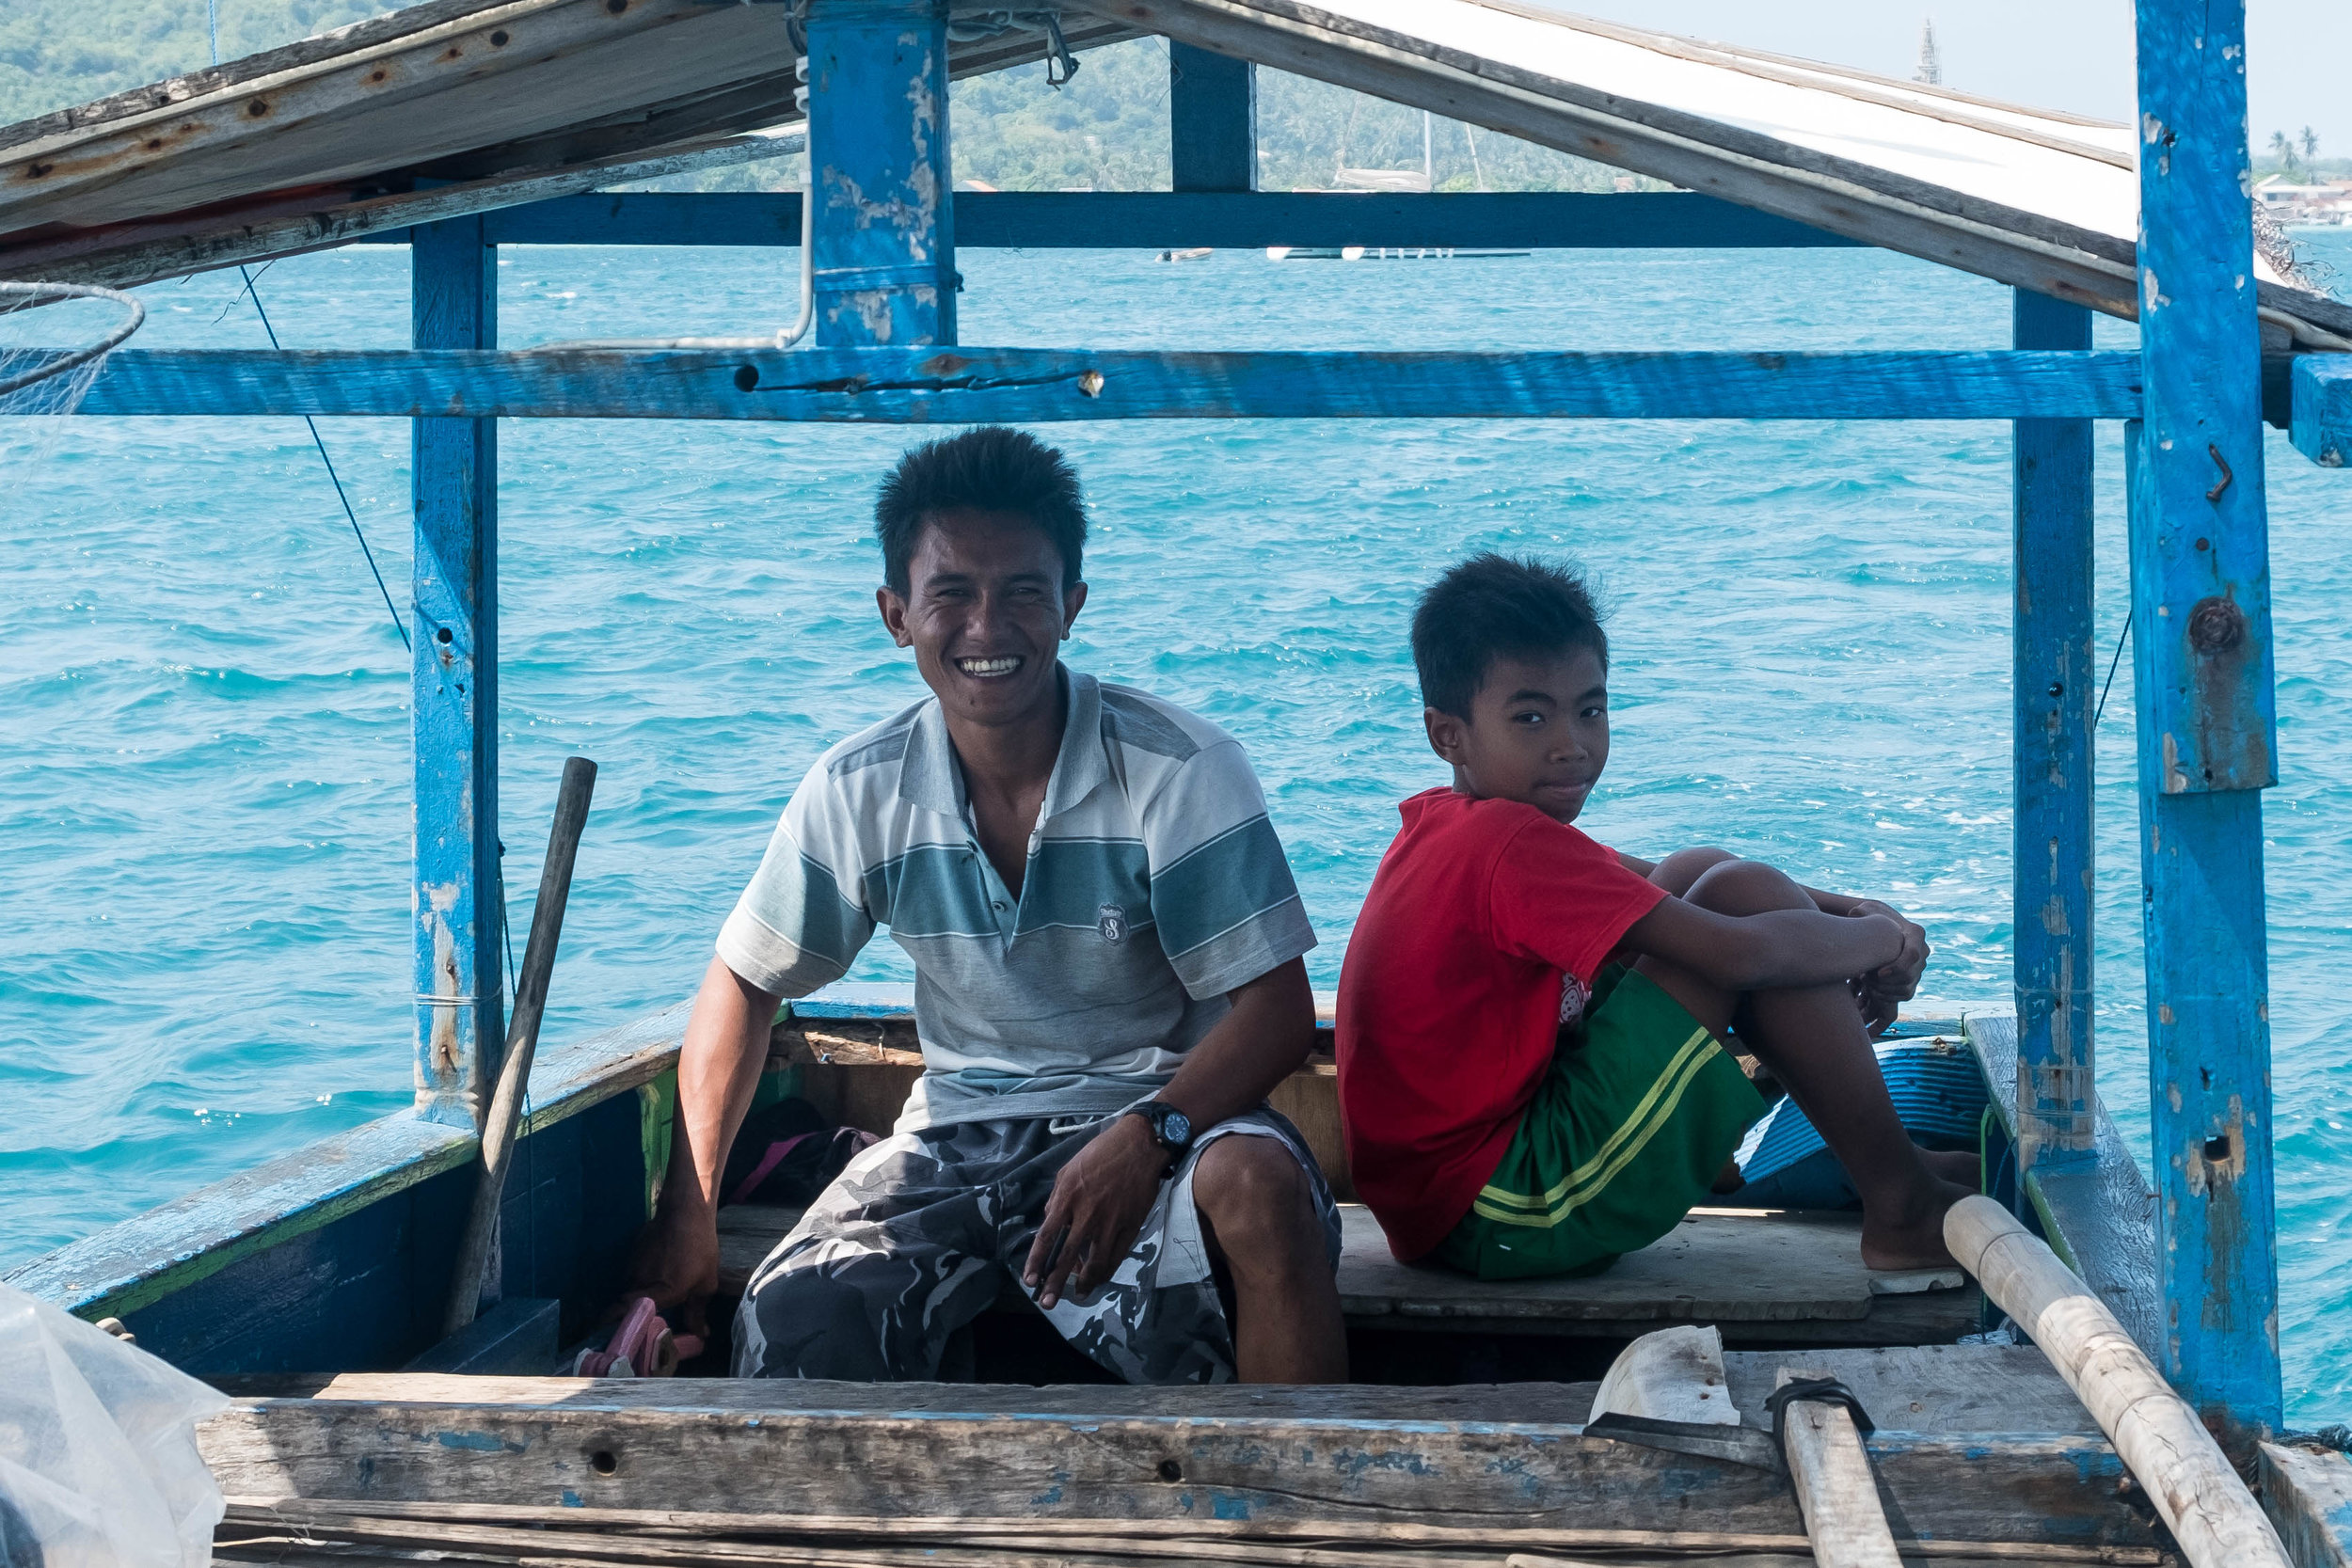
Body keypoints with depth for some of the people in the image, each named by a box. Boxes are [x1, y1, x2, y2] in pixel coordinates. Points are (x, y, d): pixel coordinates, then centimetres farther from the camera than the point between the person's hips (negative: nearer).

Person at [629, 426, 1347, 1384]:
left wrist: (1146, 1135, -31)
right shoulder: (858, 794, -1)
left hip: (1160, 1107, -2)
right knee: (793, 1321, -24)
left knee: (1260, 1185, -37)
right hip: (962, 1125, 3)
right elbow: (743, 981, 13)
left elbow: (1277, 1009, -12)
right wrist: (687, 1212, 5)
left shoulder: (1181, 771, -11)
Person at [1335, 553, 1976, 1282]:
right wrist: (1880, 936, -4)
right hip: (1497, 1217, -10)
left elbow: (1651, 883, 18)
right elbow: (1743, 952, -24)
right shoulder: (1512, 844, -20)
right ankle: (1904, 1207, -4)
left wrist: (1847, 910, 6)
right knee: (1744, 895, -12)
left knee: (1698, 876, 15)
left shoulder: (1443, 823, 10)